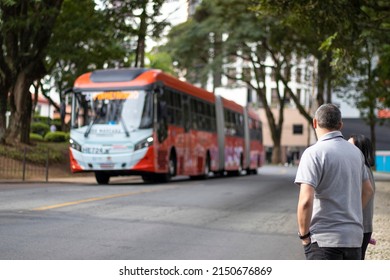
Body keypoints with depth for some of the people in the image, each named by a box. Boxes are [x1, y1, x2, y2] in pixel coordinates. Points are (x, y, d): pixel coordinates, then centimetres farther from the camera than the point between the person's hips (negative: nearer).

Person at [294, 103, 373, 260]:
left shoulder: (314, 153, -12)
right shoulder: (356, 152, 10)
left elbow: (306, 200, -22)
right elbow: (367, 190, 23)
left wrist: (304, 234, -9)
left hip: (323, 239, -7)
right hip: (354, 237, 7)